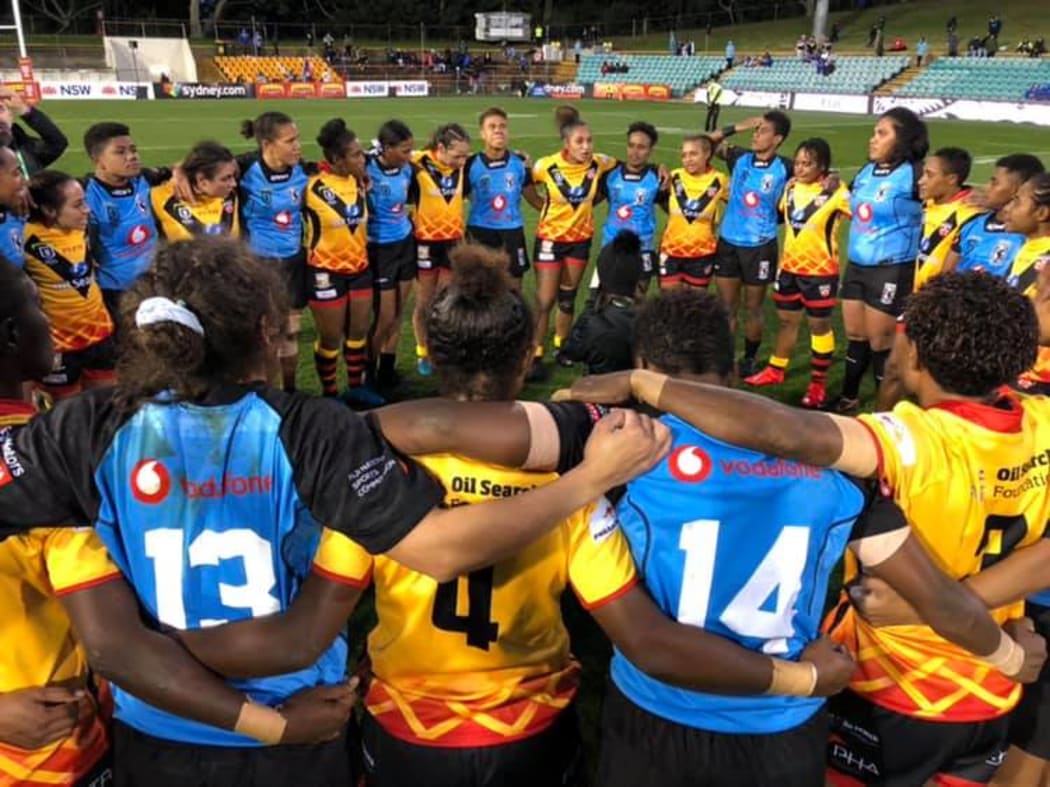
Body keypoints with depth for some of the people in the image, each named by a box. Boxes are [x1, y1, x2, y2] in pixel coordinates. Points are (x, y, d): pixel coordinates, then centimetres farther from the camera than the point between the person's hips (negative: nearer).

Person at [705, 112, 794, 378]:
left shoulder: (785, 168, -8)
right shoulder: (739, 158, -2)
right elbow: (708, 142, -1)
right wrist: (737, 127, -10)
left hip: (760, 247, -2)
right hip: (728, 242, 2)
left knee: (753, 308, 10)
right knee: (727, 307, 9)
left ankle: (749, 359, 26)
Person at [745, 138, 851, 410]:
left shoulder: (835, 192, -15)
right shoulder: (791, 187, 4)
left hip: (820, 270, -6)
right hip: (789, 266, 6)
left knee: (819, 326, 5)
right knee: (786, 319, 17)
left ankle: (818, 384, 15)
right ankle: (776, 371, 32)